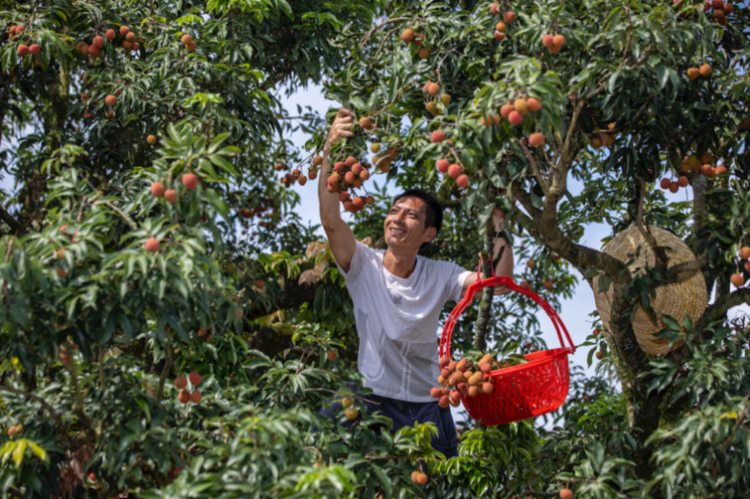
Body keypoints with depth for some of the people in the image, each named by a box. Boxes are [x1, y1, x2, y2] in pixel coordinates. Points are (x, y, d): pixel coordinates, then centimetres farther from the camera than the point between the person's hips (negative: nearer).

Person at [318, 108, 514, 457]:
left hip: (427, 407, 3)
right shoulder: (364, 265, -5)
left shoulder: (440, 276, 1)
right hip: (374, 402, -2)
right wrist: (330, 151, -26)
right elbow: (330, 221, -20)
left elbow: (497, 283, -11)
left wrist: (499, 225, -14)